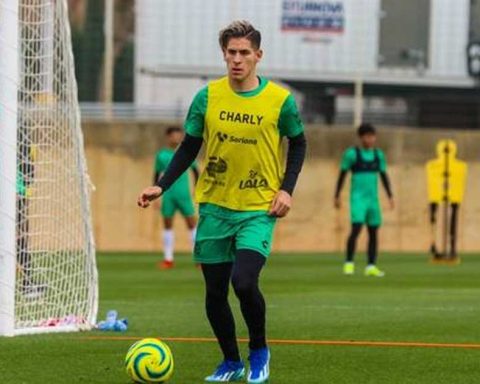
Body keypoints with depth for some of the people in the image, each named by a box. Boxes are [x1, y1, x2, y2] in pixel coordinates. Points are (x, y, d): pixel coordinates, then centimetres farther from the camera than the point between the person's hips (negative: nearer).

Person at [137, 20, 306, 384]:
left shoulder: (281, 100, -5)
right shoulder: (207, 97, -1)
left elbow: (298, 145, 8)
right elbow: (189, 147, 7)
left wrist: (286, 189, -4)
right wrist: (162, 186, -3)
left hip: (258, 209, -3)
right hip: (214, 206, 3)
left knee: (244, 282, -20)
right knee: (215, 291, 5)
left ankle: (259, 351, 6)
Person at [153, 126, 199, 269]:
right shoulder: (161, 155, 5)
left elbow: (195, 170, 14)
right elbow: (157, 175, 12)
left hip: (183, 194, -1)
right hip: (167, 194, 1)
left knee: (192, 223, -3)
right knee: (167, 224, 4)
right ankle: (168, 259, 9)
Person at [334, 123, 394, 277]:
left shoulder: (378, 155, 9)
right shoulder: (351, 154, -4)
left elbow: (384, 176, 17)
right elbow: (342, 175, 1)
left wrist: (390, 197, 11)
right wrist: (337, 196, 0)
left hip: (373, 198, 5)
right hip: (358, 197, -5)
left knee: (373, 232, 3)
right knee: (356, 229, -16)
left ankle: (371, 266, 8)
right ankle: (349, 264, -8)